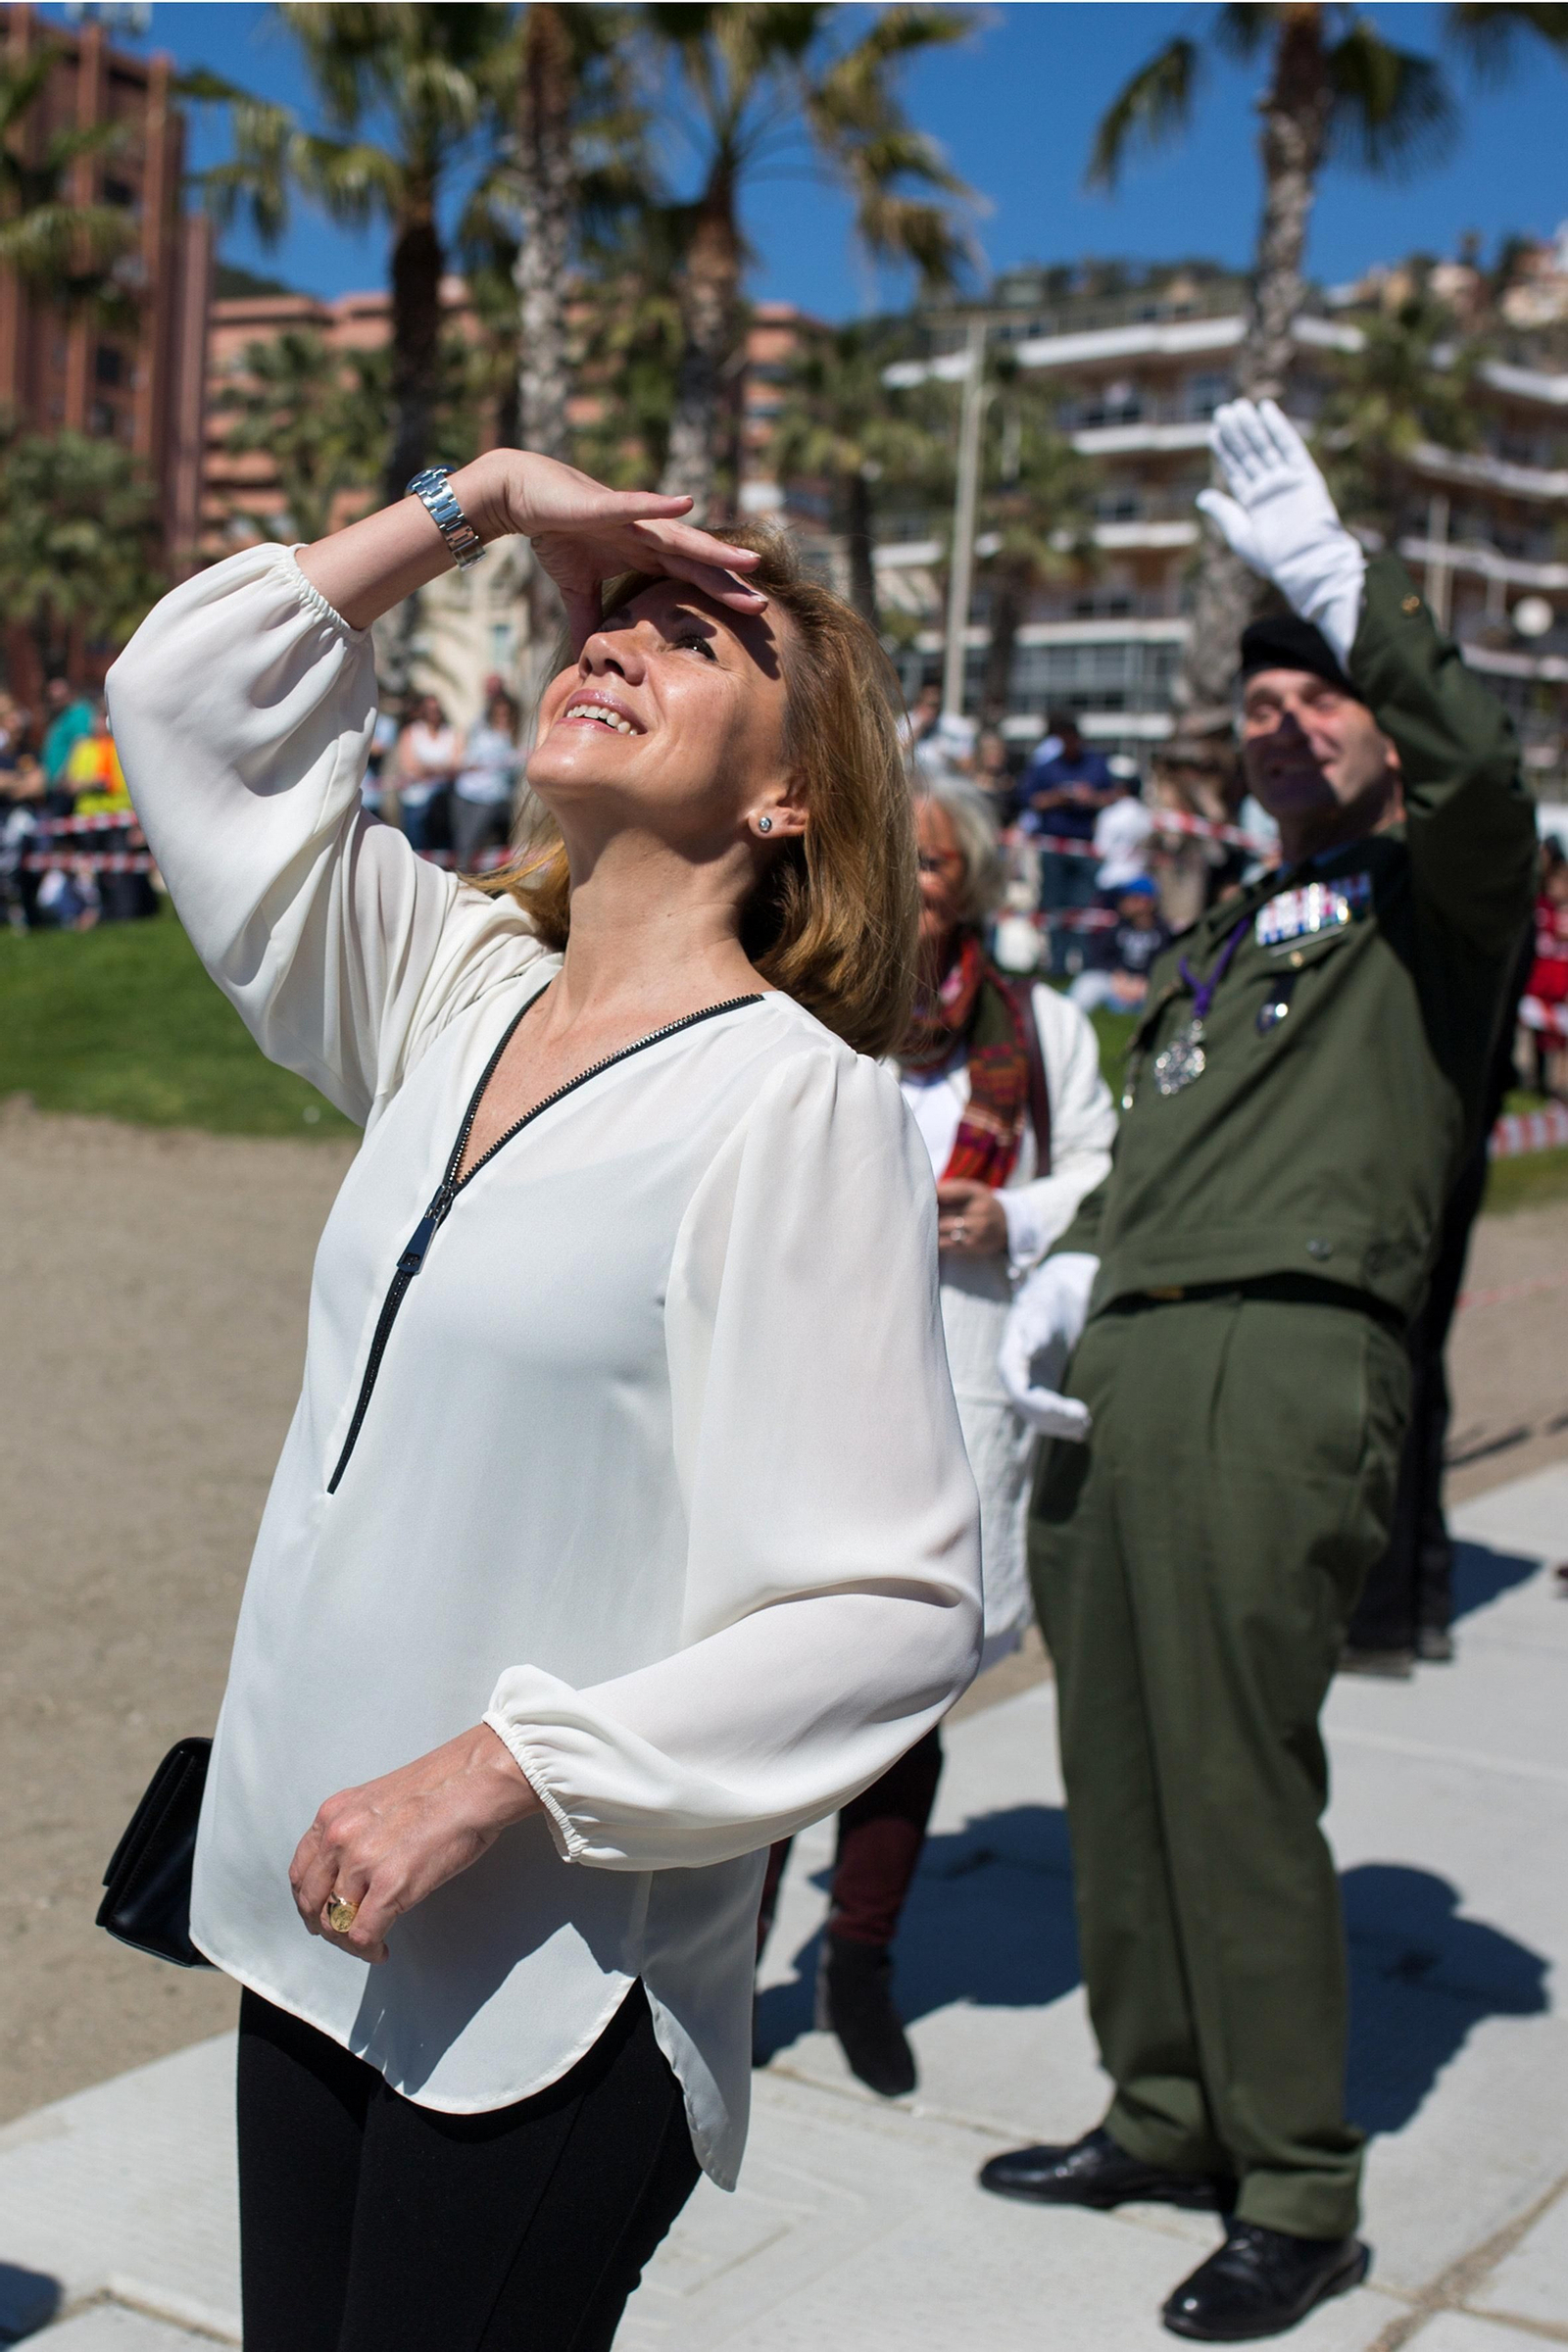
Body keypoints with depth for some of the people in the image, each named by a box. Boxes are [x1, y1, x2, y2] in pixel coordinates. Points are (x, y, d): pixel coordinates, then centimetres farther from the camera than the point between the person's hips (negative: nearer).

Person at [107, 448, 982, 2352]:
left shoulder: (799, 1098, -14)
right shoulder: (458, 995, 5)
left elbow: (890, 1607, -19)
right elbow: (183, 694, 11)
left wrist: (500, 1773, -20)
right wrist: (482, 500, 6)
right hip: (321, 1924, 6)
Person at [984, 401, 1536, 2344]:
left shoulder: (1431, 896, 5)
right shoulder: (1221, 938, 27)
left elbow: (1476, 760, -18)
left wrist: (1324, 567, -19)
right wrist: (1067, 1270, 9)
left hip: (1279, 1373, -8)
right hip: (1116, 1376, 8)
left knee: (1236, 1783, -7)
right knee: (1119, 1771, 11)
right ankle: (1163, 2117, 26)